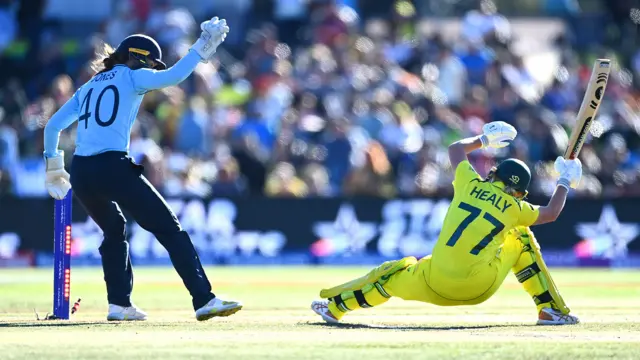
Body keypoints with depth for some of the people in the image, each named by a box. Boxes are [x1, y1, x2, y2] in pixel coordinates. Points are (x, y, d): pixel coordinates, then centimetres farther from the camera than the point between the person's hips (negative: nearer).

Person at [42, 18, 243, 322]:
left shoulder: (90, 86, 24)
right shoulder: (131, 76, 7)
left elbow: (53, 126, 24)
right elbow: (173, 76, -9)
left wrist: (54, 166, 33)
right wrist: (202, 48, 1)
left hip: (80, 173, 7)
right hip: (113, 167, -7)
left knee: (114, 231, 29)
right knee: (169, 228, -4)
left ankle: (119, 303, 20)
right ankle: (204, 300, -13)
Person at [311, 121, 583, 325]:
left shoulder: (471, 184, 9)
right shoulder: (514, 207, 5)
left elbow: (456, 149, 27)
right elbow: (551, 213, 21)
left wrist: (484, 139, 44)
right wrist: (565, 181, 36)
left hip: (435, 284, 1)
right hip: (480, 288, -1)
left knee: (392, 274, 29)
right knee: (521, 237, 22)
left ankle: (334, 305, 35)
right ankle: (551, 310, 18)